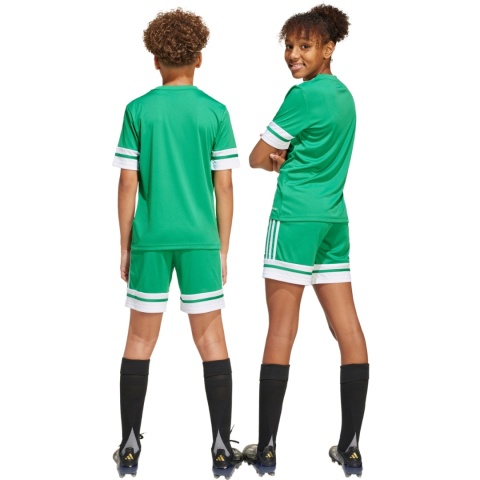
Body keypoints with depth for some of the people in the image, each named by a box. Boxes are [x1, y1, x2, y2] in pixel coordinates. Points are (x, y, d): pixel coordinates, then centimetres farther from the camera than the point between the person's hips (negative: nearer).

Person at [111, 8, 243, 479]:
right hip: (200, 240, 0)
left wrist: (125, 246, 8)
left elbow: (128, 184, -1)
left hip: (150, 240, 0)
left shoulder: (138, 110, -1)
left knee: (140, 340, 10)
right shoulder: (215, 112, -1)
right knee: (211, 339, 6)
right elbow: (223, 186, -1)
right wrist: (223, 248, 8)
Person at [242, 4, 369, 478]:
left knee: (281, 330, -4)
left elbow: (258, 158, -8)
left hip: (295, 220, -8)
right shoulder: (344, 95, 14)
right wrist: (286, 159, 1)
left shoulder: (304, 96, -12)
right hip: (334, 219, 8)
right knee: (348, 329, 3)